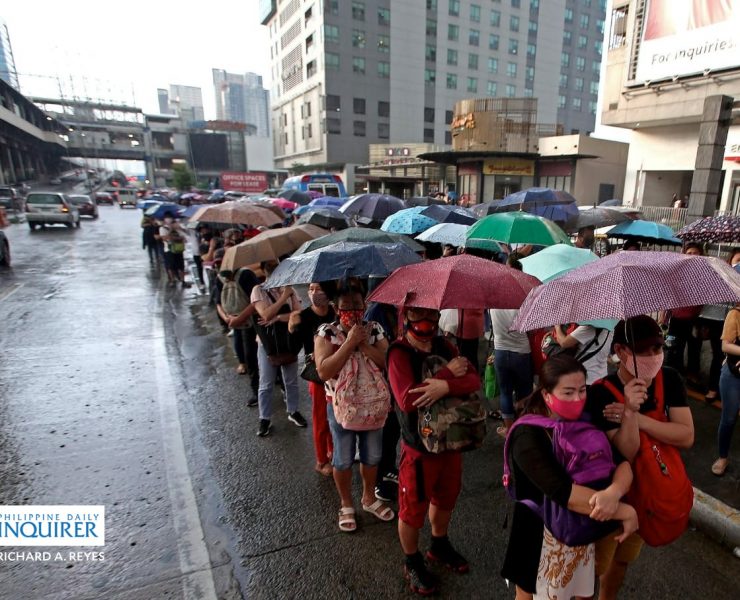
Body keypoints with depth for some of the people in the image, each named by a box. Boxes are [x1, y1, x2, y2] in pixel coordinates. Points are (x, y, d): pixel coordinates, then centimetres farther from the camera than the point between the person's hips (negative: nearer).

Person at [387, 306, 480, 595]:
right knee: (413, 509, 13)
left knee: (445, 499, 25)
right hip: (419, 446, -6)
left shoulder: (443, 345, -1)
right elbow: (407, 400, -32)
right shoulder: (399, 352, -19)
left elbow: (474, 379, -11)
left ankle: (439, 545, 52)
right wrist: (449, 372, -26)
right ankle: (412, 562, 39)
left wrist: (447, 386, -31)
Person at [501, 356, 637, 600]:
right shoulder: (528, 436, -27)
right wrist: (625, 512, -28)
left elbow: (623, 463, -15)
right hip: (541, 538, -6)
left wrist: (614, 492, -35)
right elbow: (563, 492, -36)